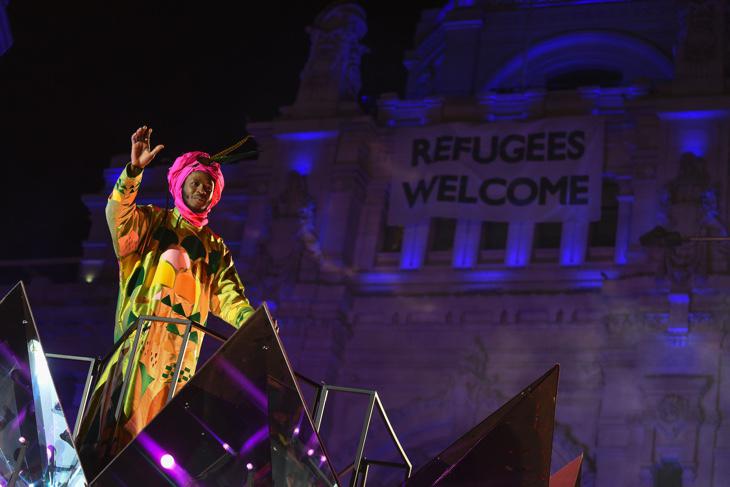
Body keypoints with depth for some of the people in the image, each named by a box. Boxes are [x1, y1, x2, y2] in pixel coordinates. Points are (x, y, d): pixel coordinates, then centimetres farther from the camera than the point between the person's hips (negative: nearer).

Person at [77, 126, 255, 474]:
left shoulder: (215, 248, 20)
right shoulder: (152, 222, 10)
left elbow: (227, 297, 11)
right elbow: (119, 215, -11)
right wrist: (134, 170, -27)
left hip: (180, 352, 3)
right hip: (138, 341, -3)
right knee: (119, 414, -13)